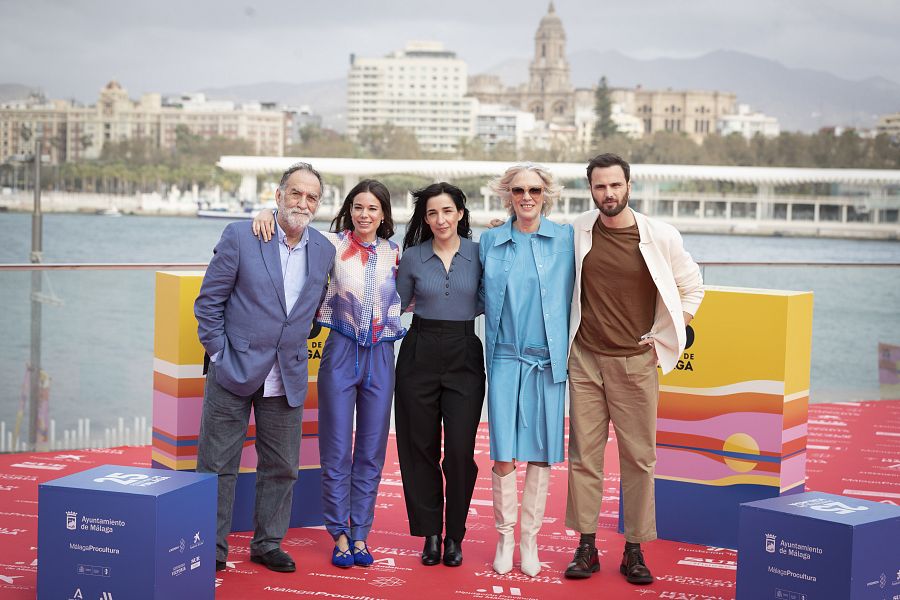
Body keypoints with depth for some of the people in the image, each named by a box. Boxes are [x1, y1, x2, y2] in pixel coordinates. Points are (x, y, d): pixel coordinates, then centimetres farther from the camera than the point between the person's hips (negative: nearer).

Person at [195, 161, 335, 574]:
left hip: (288, 379, 4)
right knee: (217, 465, 4)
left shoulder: (324, 250, 4)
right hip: (234, 370, -4)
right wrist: (220, 354, -7)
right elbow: (208, 301, -5)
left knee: (282, 467, 11)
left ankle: (268, 543, 26)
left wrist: (295, 344, 11)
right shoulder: (239, 237, -8)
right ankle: (212, 547, 16)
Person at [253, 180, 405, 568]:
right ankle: (340, 534, 14)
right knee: (337, 450, 2)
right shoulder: (334, 244, -4)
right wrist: (268, 213, -19)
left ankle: (360, 533, 18)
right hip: (341, 352, -3)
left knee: (372, 450, 8)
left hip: (380, 355, 3)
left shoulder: (394, 252, 5)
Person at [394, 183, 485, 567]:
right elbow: (398, 306, 13)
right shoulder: (412, 257, 2)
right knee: (420, 448, 4)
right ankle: (430, 534, 17)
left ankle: (454, 536, 11)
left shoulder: (479, 253, 1)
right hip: (419, 355, 1)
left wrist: (457, 313, 1)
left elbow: (485, 302, 10)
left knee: (460, 451, -6)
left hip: (464, 357, -1)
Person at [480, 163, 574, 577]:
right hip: (505, 357, 0)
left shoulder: (566, 239, 2)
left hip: (549, 359, 0)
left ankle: (530, 539, 15)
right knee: (504, 454, -3)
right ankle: (504, 537, 12)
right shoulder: (490, 241, 6)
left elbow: (574, 295, 6)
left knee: (541, 454, 3)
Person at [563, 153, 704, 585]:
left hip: (636, 361, -1)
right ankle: (586, 546, 12)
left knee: (639, 456, 1)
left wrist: (660, 338, 4)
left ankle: (634, 550, 10)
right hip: (586, 359, 1)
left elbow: (691, 288, 9)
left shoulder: (660, 237, -4)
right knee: (583, 453, 3)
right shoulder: (575, 233, 0)